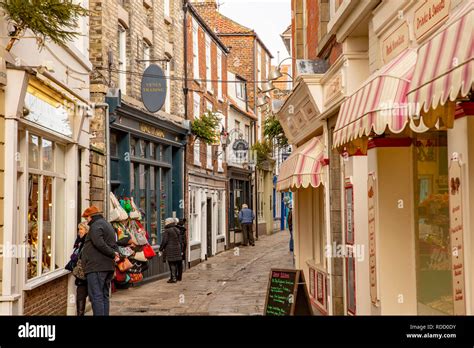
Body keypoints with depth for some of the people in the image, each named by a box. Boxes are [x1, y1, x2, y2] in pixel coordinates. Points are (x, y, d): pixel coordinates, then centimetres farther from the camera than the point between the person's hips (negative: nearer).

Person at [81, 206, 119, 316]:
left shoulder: (95, 226, -10)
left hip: (96, 267, -10)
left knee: (96, 296, -10)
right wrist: (116, 254, 3)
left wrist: (113, 254, -15)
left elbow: (99, 244, -23)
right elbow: (114, 244, 21)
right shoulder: (107, 224, 22)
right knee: (104, 296, 14)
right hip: (109, 266, 10)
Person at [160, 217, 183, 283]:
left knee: (171, 264, -3)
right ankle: (175, 277, 19)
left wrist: (161, 249, -3)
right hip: (177, 248, 7)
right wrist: (180, 249, 21)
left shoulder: (167, 231, -11)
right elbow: (179, 240, 15)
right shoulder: (177, 230, 11)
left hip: (170, 249, -7)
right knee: (175, 264, 13)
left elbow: (164, 241, -13)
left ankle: (173, 278, -3)